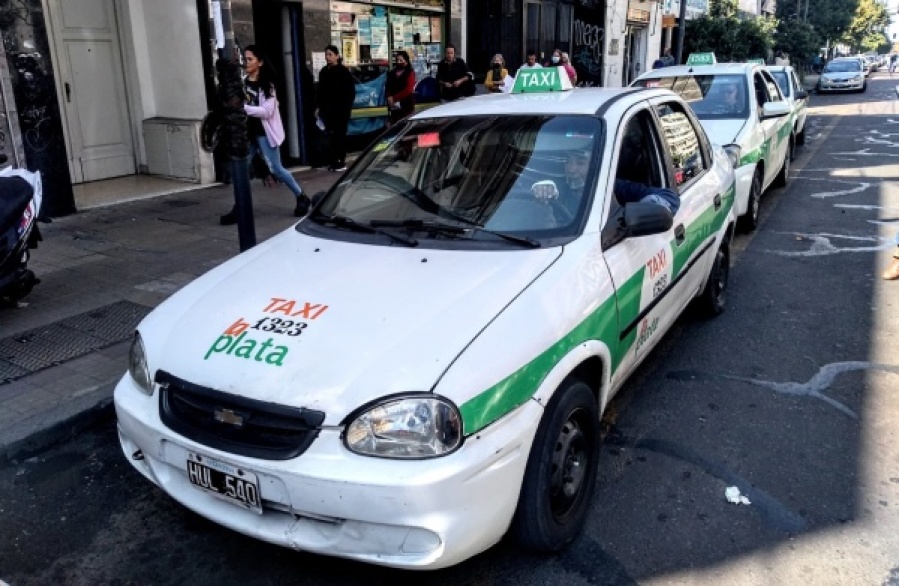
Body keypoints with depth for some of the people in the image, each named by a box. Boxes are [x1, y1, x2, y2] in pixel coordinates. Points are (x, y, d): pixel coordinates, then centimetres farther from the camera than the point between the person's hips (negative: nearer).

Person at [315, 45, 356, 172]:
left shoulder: (344, 72, -4)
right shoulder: (323, 72, 12)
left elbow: (351, 92, -7)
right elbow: (320, 91, 15)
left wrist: (347, 107, -15)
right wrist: (318, 106, 9)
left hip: (340, 109, -5)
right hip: (327, 109, 5)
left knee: (340, 135, -1)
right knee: (331, 135, 4)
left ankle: (341, 162, 5)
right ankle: (334, 161, 10)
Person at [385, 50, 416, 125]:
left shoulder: (410, 73, -2)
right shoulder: (392, 73, 14)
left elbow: (408, 90, -12)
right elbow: (387, 87, 13)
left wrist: (394, 98, -14)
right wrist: (389, 97, -9)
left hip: (406, 106, -5)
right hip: (394, 107, 5)